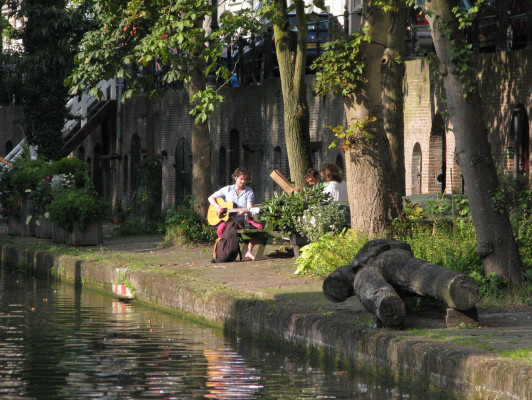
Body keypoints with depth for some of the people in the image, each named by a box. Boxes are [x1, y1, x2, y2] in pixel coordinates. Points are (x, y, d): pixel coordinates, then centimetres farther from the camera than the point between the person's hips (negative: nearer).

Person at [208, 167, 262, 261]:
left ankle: (249, 252, -17)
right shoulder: (228, 189, 9)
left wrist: (245, 211, -30)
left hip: (243, 219, 1)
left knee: (259, 227, -27)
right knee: (221, 228, -36)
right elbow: (211, 198, 11)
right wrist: (217, 206, -9)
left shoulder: (249, 192, 9)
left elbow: (249, 207, -6)